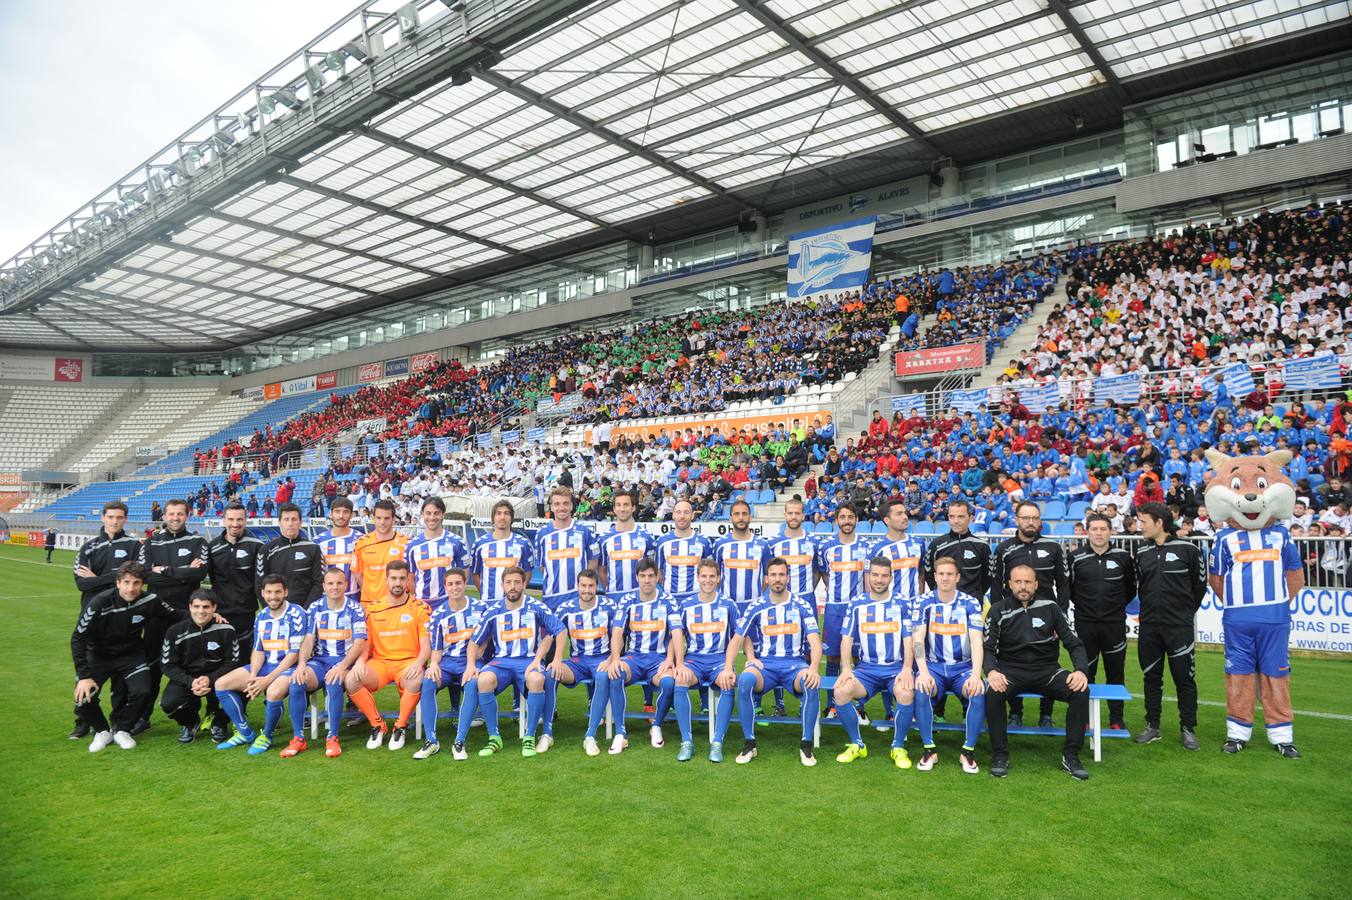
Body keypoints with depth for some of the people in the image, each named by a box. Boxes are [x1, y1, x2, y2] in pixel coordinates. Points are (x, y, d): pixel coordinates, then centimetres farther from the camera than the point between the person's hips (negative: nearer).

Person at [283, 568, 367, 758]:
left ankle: (332, 738, -22)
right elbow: (308, 640, 4)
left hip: (344, 661, -3)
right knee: (296, 682, -26)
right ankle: (298, 738, -13)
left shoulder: (355, 609, -1)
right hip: (319, 660, 3)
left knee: (333, 682, -36)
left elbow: (359, 643, -9)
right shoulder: (315, 608, 8)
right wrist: (301, 664, -15)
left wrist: (342, 666, -24)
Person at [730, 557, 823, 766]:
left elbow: (815, 642, -6)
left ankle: (806, 745, -17)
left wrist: (813, 668, -26)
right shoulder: (757, 607, 4)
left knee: (811, 684, -34)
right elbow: (737, 639, 4)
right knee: (744, 680, -33)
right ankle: (749, 743, -18)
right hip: (764, 663, 0)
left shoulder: (802, 607, 3)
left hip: (795, 662, 0)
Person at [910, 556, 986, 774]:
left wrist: (976, 675, -24)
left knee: (979, 692, -30)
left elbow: (977, 641, -9)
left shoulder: (971, 603, 0)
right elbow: (918, 639, -9)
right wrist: (923, 672, -24)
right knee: (921, 691, -31)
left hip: (963, 667, 1)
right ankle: (929, 749, -14)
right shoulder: (924, 602, -1)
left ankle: (968, 750, -11)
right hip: (933, 666, 0)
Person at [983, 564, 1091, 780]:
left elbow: (1074, 643, 5)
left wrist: (1081, 670, -14)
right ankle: (1000, 756, -16)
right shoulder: (998, 610, 1)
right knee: (993, 692, -33)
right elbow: (988, 647, -4)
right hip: (1011, 670, -2)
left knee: (1081, 691, -25)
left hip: (1047, 669, 2)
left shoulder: (1050, 607, 4)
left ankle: (1070, 755, -9)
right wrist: (991, 671, -25)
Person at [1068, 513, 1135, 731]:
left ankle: (1116, 719, 19)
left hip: (1115, 623, 1)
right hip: (1085, 623, 0)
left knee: (1116, 672, 7)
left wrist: (1117, 607, 11)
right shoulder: (1076, 557, -2)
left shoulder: (1123, 557, 1)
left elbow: (1131, 588, 14)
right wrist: (1083, 605, 7)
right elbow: (1068, 588, 9)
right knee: (1085, 672, 6)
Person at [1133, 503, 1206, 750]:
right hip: (1149, 626, 4)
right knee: (1151, 676, 9)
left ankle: (1188, 729, 15)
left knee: (1184, 678, 2)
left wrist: (1186, 611, 8)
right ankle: (1152, 726, 19)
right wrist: (1151, 608, 12)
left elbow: (1200, 584, 3)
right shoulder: (1142, 553, 7)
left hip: (1180, 627, -4)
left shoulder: (1187, 549, -5)